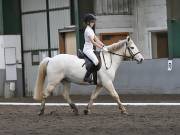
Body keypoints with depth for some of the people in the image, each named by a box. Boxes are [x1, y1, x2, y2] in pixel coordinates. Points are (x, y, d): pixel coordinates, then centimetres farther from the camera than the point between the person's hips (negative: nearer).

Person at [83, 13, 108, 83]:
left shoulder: (91, 30, 17)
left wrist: (103, 46, 3)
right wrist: (102, 48, -21)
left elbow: (96, 40, 16)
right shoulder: (88, 30, -14)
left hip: (90, 49, 11)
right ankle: (86, 77, -26)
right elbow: (93, 42, -20)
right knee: (96, 61, -28)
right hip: (87, 49, -11)